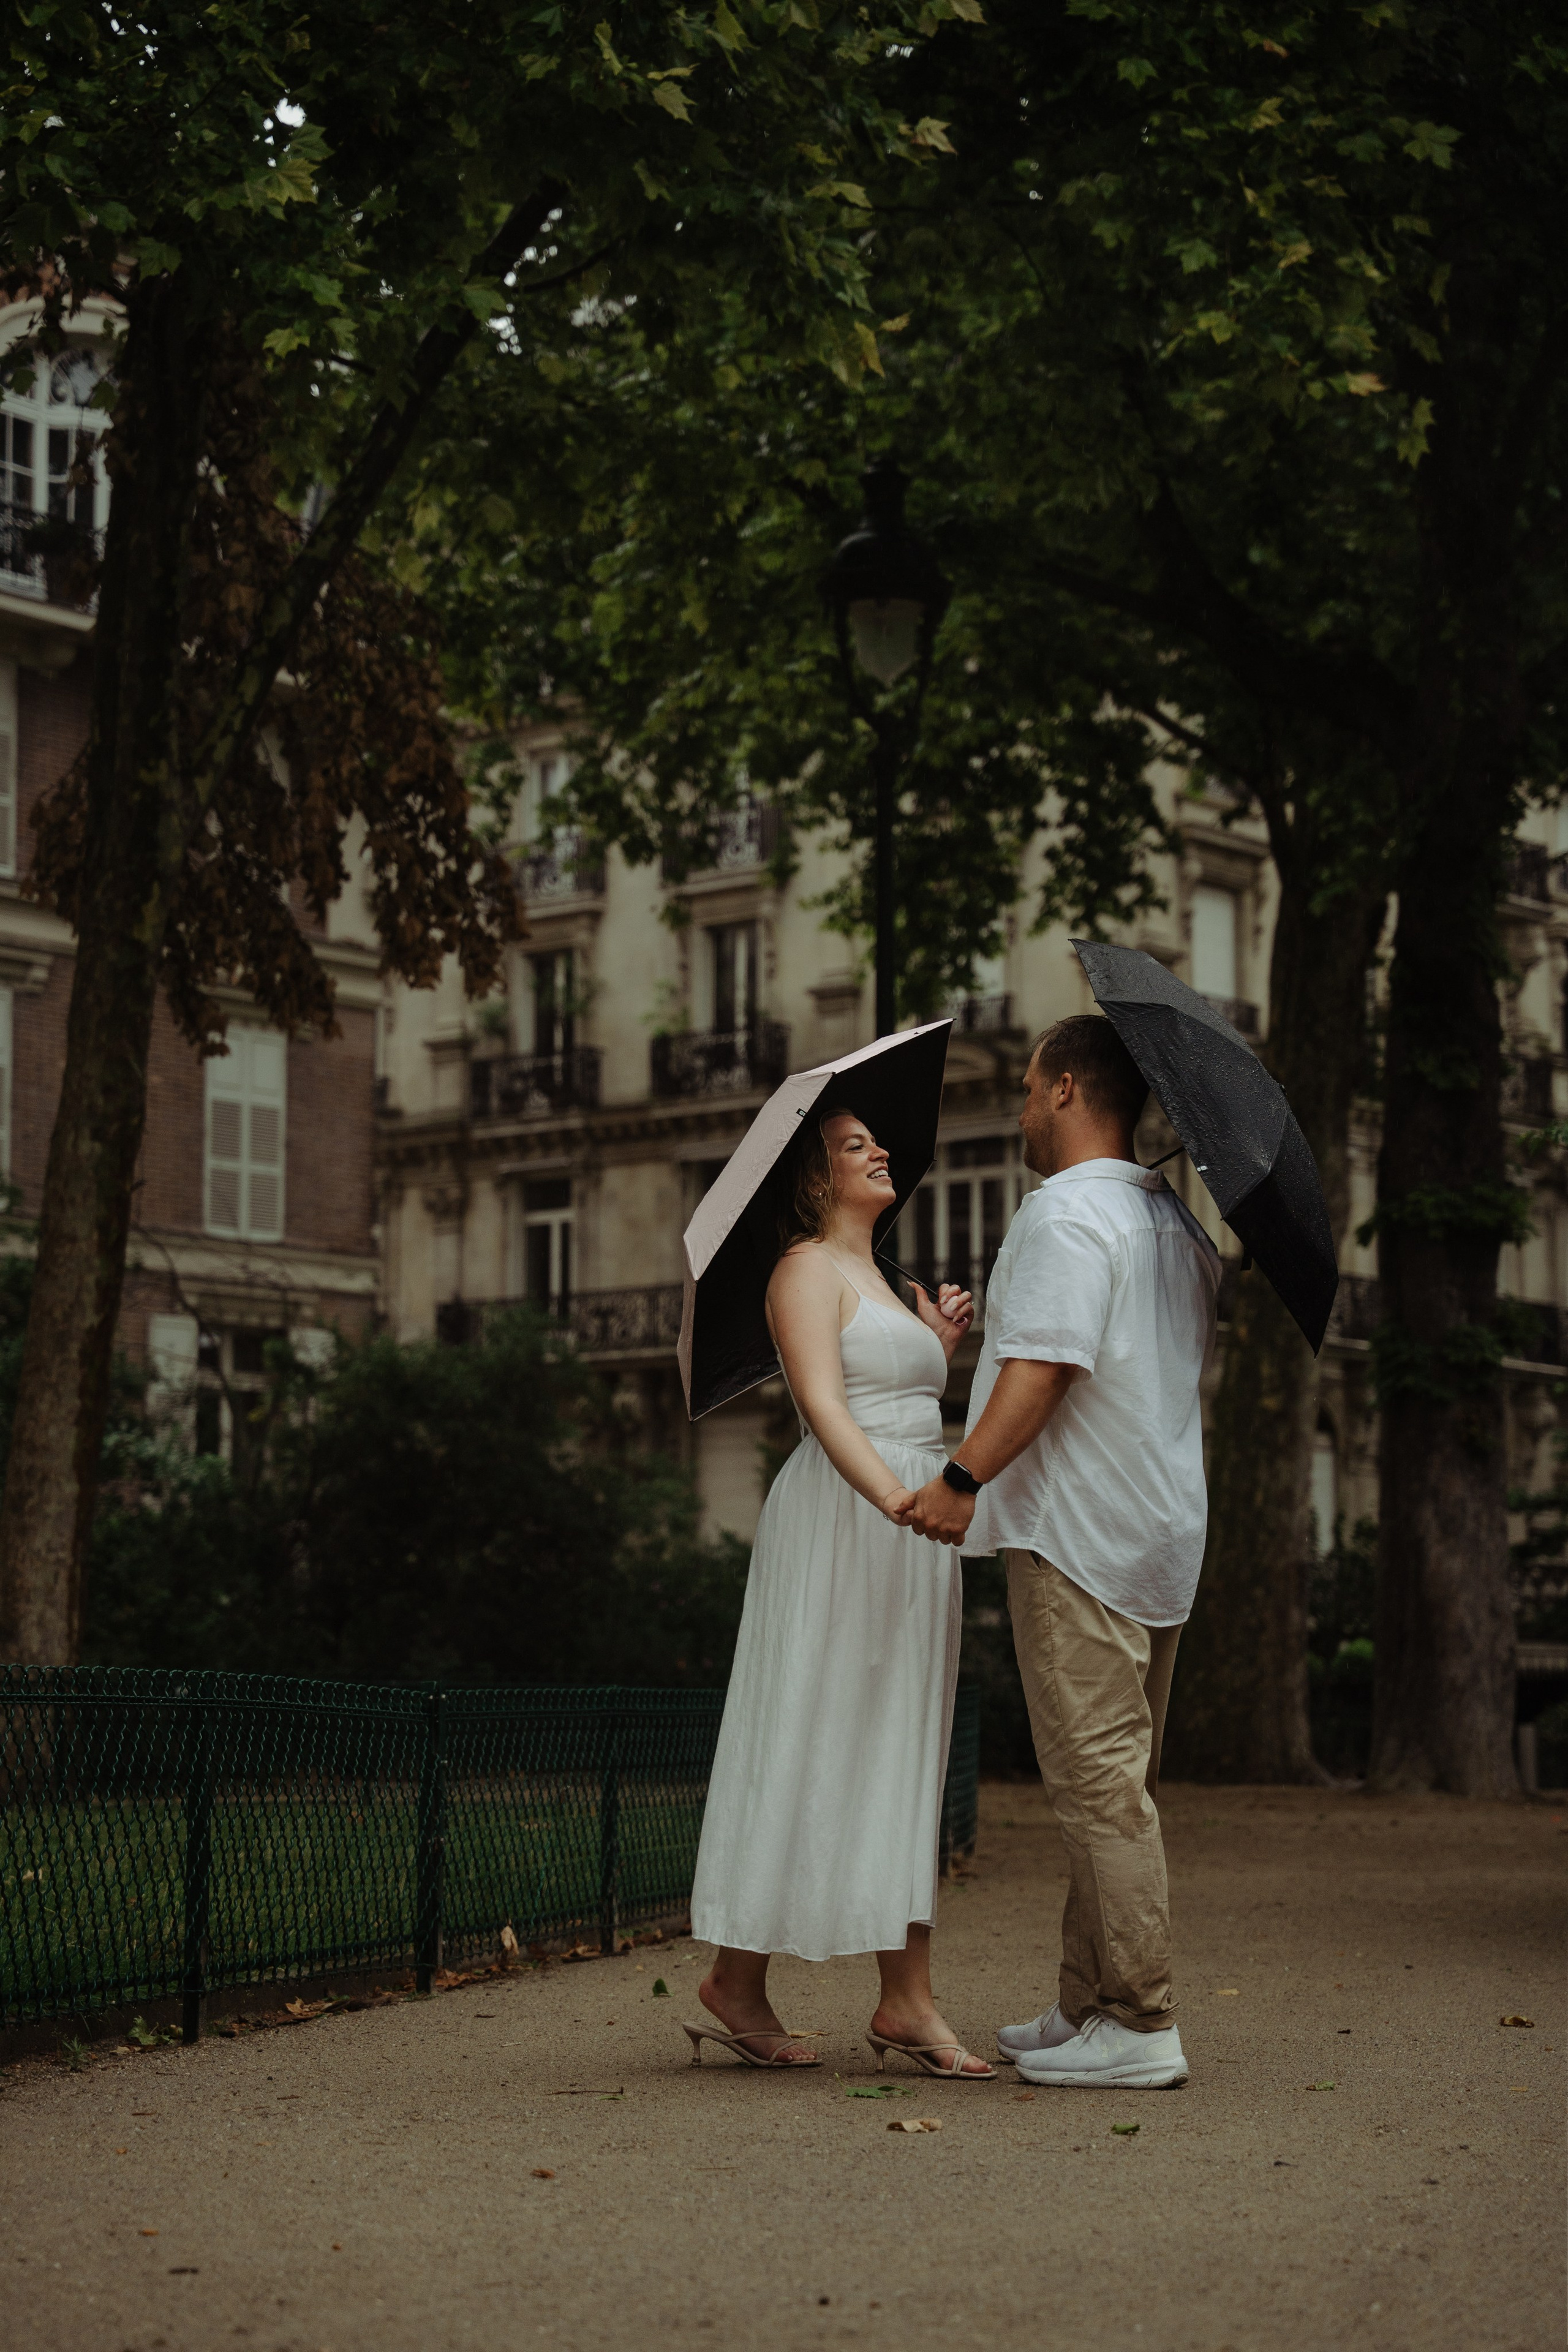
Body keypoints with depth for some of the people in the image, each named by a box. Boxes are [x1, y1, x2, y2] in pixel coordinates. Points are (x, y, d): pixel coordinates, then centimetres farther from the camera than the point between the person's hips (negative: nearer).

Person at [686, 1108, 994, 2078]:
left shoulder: (877, 1280, 23)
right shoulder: (808, 1268, -4)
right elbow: (823, 1405, -18)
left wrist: (942, 1344, 15)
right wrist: (896, 1498, -31)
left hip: (912, 1533, 9)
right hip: (837, 1523, -9)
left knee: (903, 1751, 5)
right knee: (807, 1744, -7)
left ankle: (908, 1999, 4)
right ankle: (738, 1979, 1)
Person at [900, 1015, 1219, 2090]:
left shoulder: (1067, 1213, -13)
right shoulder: (1176, 1221, 16)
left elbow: (1044, 1365, -22)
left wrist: (962, 1478, -22)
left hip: (1077, 1531, -10)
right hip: (1163, 1528, 10)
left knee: (1097, 1777, -8)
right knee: (1118, 1777, 13)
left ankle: (1139, 2023, -7)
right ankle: (1090, 2003, 19)